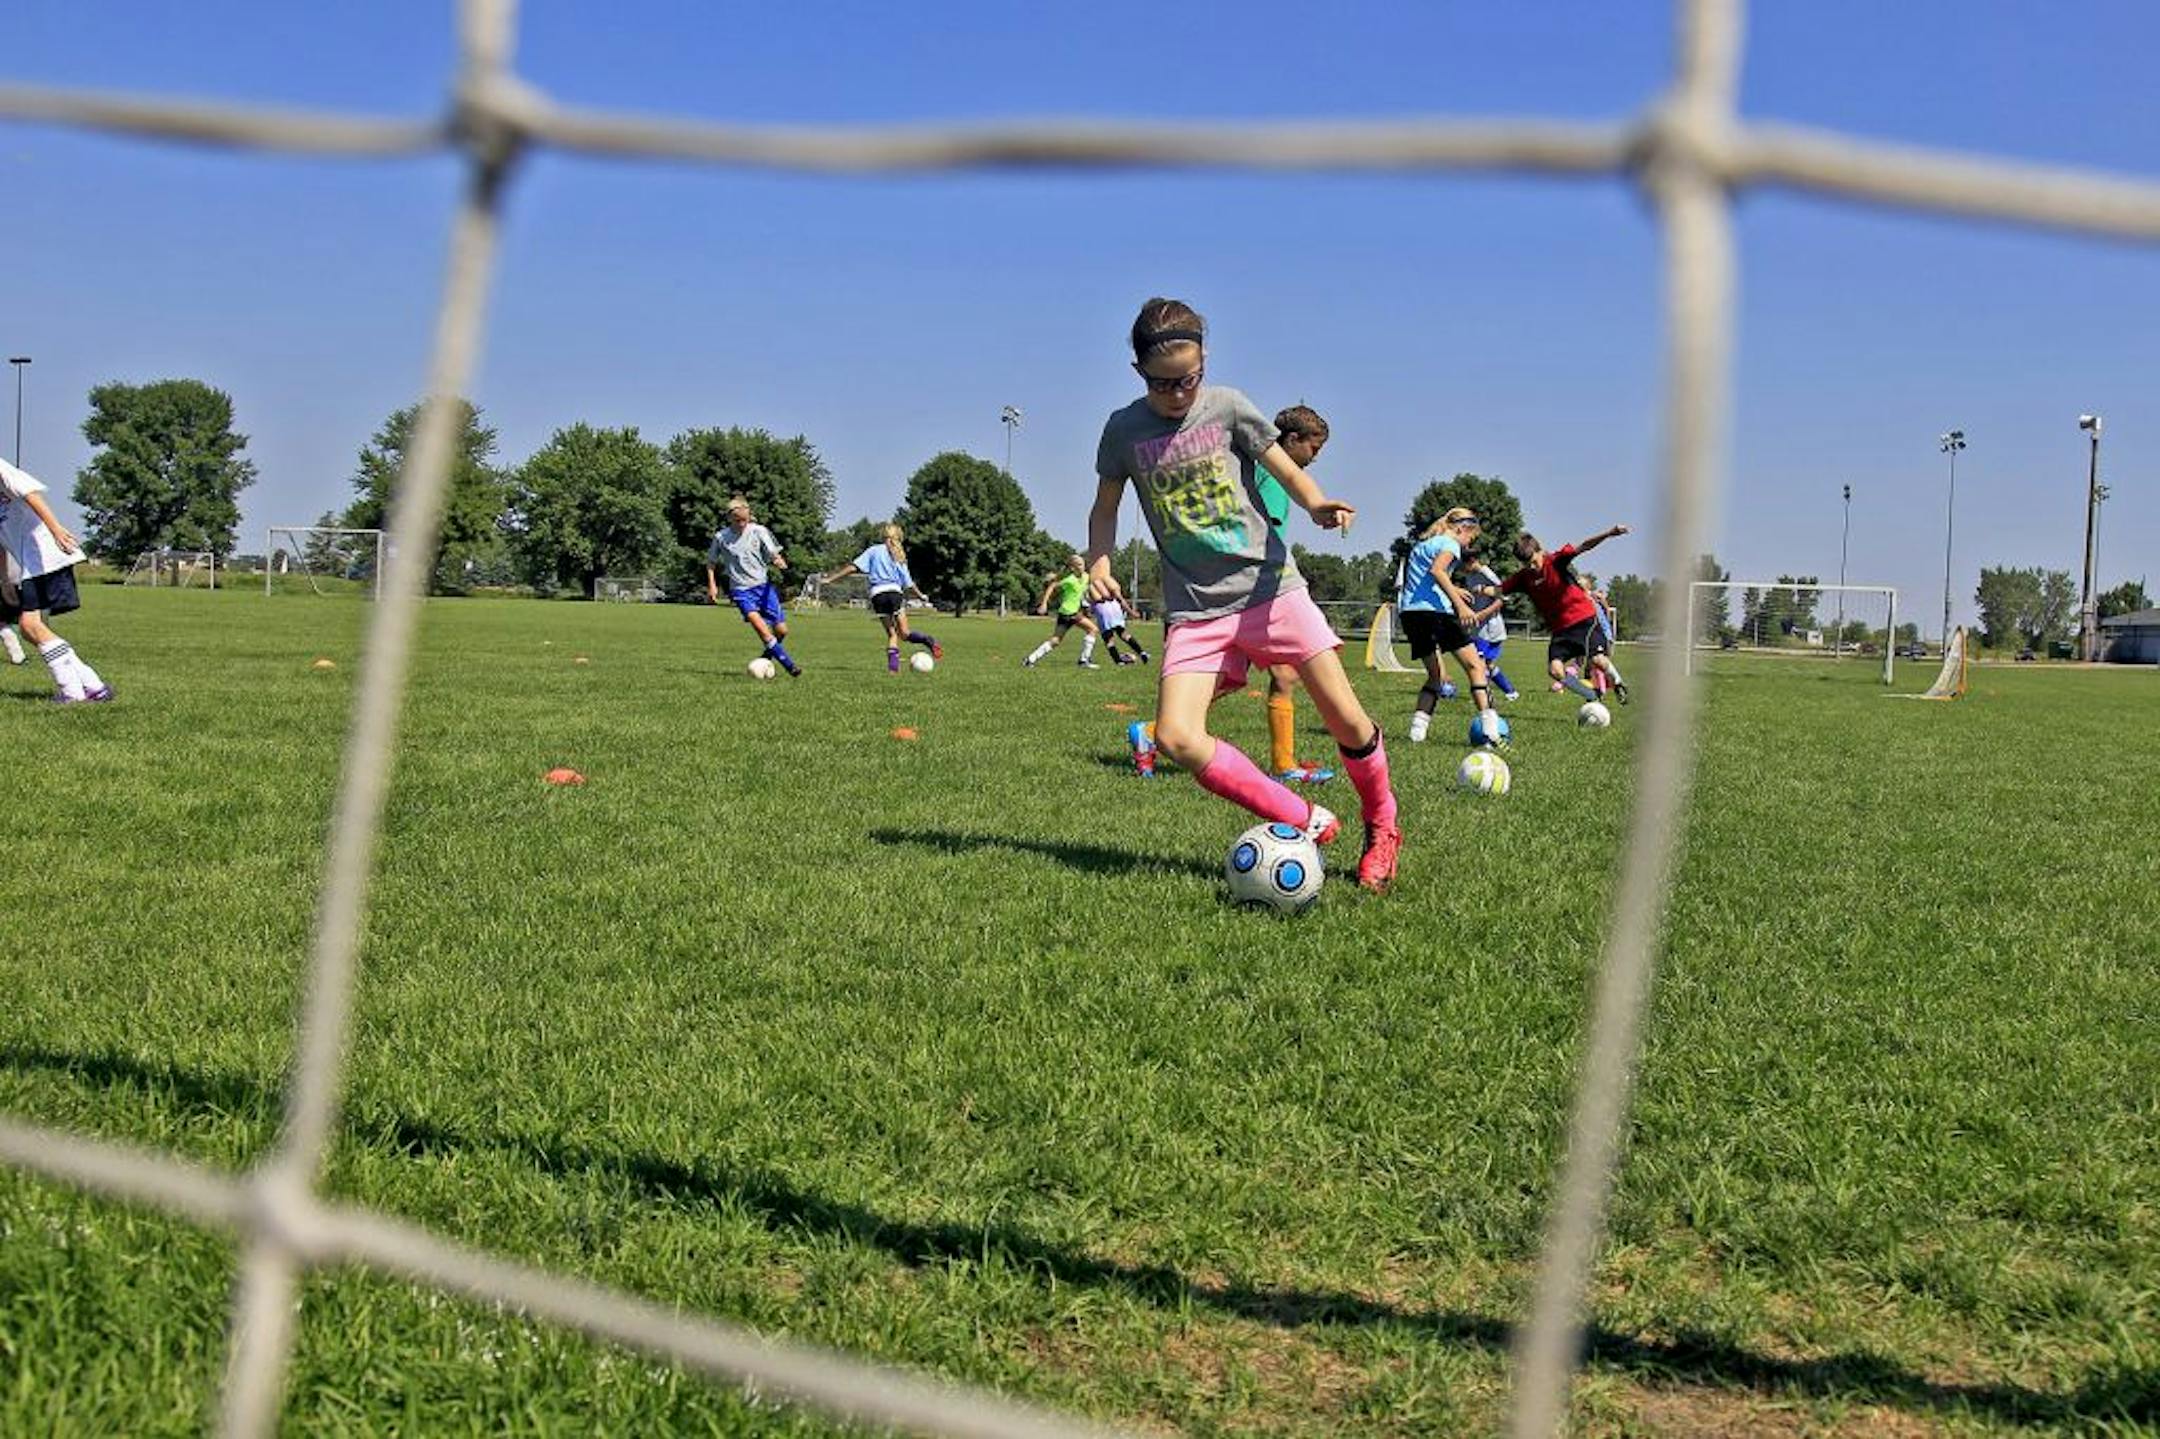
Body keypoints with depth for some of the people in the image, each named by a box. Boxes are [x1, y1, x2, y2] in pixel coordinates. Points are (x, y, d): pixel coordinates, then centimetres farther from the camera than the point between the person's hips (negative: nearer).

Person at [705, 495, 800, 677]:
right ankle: (789, 665, -22)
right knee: (757, 622, -25)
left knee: (781, 630, -4)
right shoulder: (721, 537, 0)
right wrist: (712, 585, 7)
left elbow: (774, 555, -4)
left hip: (763, 585, 1)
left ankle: (769, 655, 29)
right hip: (741, 589, -1)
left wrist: (779, 561, -27)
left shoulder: (758, 531, -2)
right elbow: (710, 562, 15)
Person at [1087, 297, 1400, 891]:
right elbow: (1105, 506, 16)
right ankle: (1304, 821, -6)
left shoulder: (1228, 406, 0)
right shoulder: (1124, 429, 4)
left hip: (1269, 585, -1)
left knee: (1347, 719, -8)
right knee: (1175, 737, -19)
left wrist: (1316, 504, -20)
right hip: (1195, 610, 1)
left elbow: (1289, 472, 3)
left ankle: (1382, 826, 21)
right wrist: (1098, 562, -3)